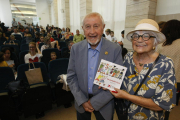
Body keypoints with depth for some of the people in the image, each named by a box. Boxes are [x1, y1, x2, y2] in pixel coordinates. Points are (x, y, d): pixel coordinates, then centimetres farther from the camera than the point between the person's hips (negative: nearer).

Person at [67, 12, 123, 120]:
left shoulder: (115, 49, -17)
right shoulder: (76, 48, -8)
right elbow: (71, 77, -3)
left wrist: (95, 102, -14)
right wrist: (82, 101, -10)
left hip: (103, 104, -2)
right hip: (81, 102, 3)